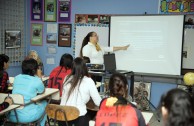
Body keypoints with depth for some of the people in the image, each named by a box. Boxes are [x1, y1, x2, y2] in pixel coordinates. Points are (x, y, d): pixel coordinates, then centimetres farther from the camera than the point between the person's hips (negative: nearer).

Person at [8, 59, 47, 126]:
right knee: (44, 103, 24)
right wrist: (39, 77, 13)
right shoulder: (37, 81, -8)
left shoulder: (17, 78, 6)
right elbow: (42, 91, 11)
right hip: (27, 117, -5)